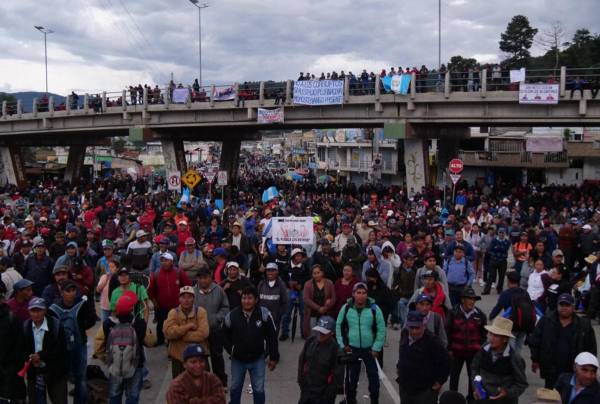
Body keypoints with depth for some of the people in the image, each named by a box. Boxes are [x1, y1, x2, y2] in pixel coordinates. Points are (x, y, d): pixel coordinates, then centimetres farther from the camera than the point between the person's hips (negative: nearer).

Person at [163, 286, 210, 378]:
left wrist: (179, 334, -16)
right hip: (178, 357, 1)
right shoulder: (173, 313, -2)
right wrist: (189, 326, -21)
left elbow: (203, 333, -18)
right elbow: (167, 332, -18)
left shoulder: (201, 312, -6)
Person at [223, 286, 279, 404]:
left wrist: (273, 357, -4)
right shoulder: (232, 315, -14)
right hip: (238, 359, 1)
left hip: (257, 359, -1)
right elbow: (225, 335, 5)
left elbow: (272, 336, -6)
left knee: (259, 389, 7)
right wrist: (231, 350, -1)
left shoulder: (264, 314, -15)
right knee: (235, 388, 19)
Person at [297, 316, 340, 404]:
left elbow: (336, 374, -17)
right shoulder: (311, 340, -9)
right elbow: (302, 360, 5)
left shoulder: (335, 349, -24)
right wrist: (301, 380, 7)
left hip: (323, 393, -5)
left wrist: (329, 394, -13)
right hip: (307, 388, 5)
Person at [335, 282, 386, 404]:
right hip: (352, 349, 1)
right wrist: (343, 345, -1)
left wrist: (376, 348, -8)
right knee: (351, 376, 12)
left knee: (373, 376, 6)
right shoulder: (346, 308, -6)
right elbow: (339, 326, 3)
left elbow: (381, 330, -6)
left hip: (369, 349, -1)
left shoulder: (374, 308, -11)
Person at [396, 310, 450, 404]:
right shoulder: (404, 334, 0)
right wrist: (399, 367, 18)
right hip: (405, 388, 7)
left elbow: (445, 361, -15)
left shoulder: (432, 341, -22)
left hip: (425, 391, -7)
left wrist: (440, 381, -10)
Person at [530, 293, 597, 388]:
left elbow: (591, 347, 5)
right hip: (551, 370, 0)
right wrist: (535, 360, 1)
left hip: (573, 370, 0)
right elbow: (535, 342, 3)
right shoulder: (546, 321, -1)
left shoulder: (584, 324, -1)